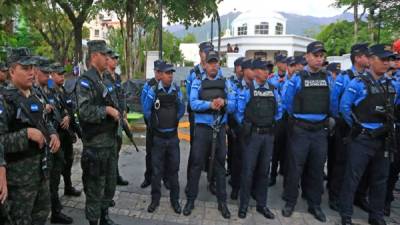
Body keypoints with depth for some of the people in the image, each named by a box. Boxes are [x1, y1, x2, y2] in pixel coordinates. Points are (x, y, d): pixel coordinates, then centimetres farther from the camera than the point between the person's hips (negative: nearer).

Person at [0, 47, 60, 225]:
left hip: (41, 166, 8)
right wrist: (26, 134, -29)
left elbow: (45, 122, 19)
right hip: (19, 171, -8)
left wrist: (53, 134, 0)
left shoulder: (34, 96, 8)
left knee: (42, 210, 23)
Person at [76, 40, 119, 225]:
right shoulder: (85, 81, -15)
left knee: (110, 182, 19)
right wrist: (107, 110, -20)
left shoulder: (106, 79, 13)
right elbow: (84, 111, -27)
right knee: (95, 187, 4)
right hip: (95, 144, -9)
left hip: (111, 140, 9)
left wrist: (119, 113, 9)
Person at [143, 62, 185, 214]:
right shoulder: (153, 91, -8)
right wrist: (155, 123, 9)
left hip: (173, 136, 2)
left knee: (173, 169, 9)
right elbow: (146, 110, -1)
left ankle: (175, 200, 22)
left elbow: (181, 110, 10)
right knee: (157, 170, 7)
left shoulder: (177, 91, 0)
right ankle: (155, 199, 21)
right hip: (158, 137, -2)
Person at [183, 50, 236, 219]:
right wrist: (210, 104, -26)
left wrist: (224, 102, -21)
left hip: (220, 129, 2)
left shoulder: (225, 83, 8)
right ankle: (190, 199, 20)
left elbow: (233, 106, 0)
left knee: (220, 165, 11)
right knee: (196, 164, 5)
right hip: (202, 128, -2)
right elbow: (193, 103, -11)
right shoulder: (198, 82, 3)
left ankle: (222, 202, 23)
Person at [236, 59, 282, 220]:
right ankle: (244, 205, 15)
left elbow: (279, 109, 19)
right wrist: (246, 126, 7)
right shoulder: (247, 89, -5)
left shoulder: (273, 90, 8)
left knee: (264, 170, 11)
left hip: (269, 134, 4)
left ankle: (261, 205, 24)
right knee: (248, 170, 1)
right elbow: (239, 111, -1)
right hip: (253, 134, -4)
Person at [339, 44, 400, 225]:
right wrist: (355, 126, -2)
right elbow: (344, 106, -9)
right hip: (362, 139, -6)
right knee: (352, 178, 0)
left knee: (380, 179, 15)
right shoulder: (358, 83, -10)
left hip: (383, 139, 6)